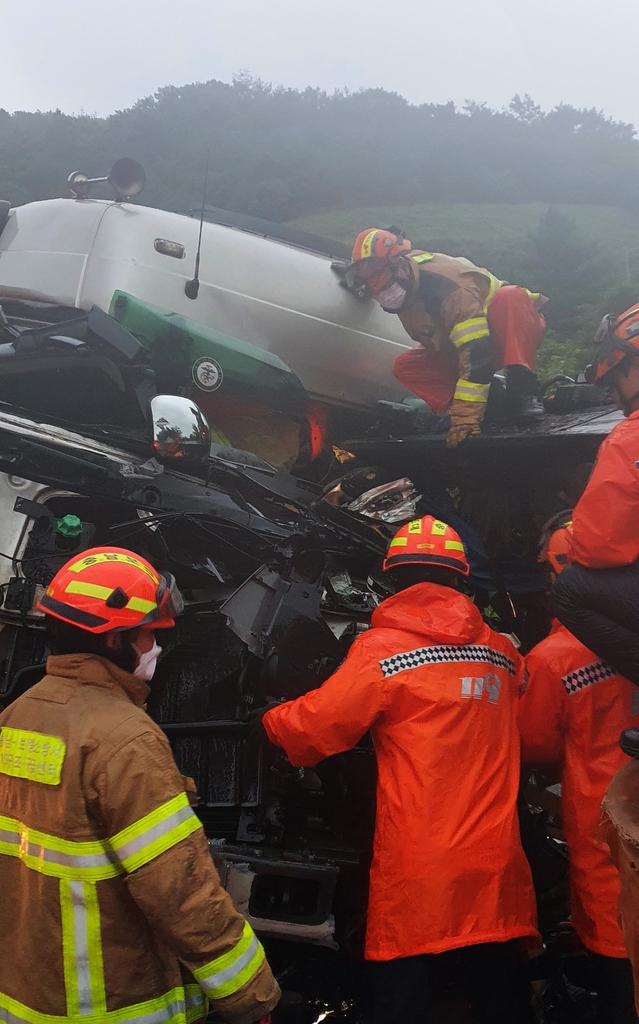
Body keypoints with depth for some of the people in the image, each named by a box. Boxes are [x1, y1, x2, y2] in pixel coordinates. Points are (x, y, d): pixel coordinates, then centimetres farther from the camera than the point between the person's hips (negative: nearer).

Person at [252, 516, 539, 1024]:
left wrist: (273, 720, 15)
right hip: (496, 870, 5)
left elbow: (313, 728, -5)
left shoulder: (382, 648, -9)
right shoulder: (504, 653, 6)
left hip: (419, 875, -4)